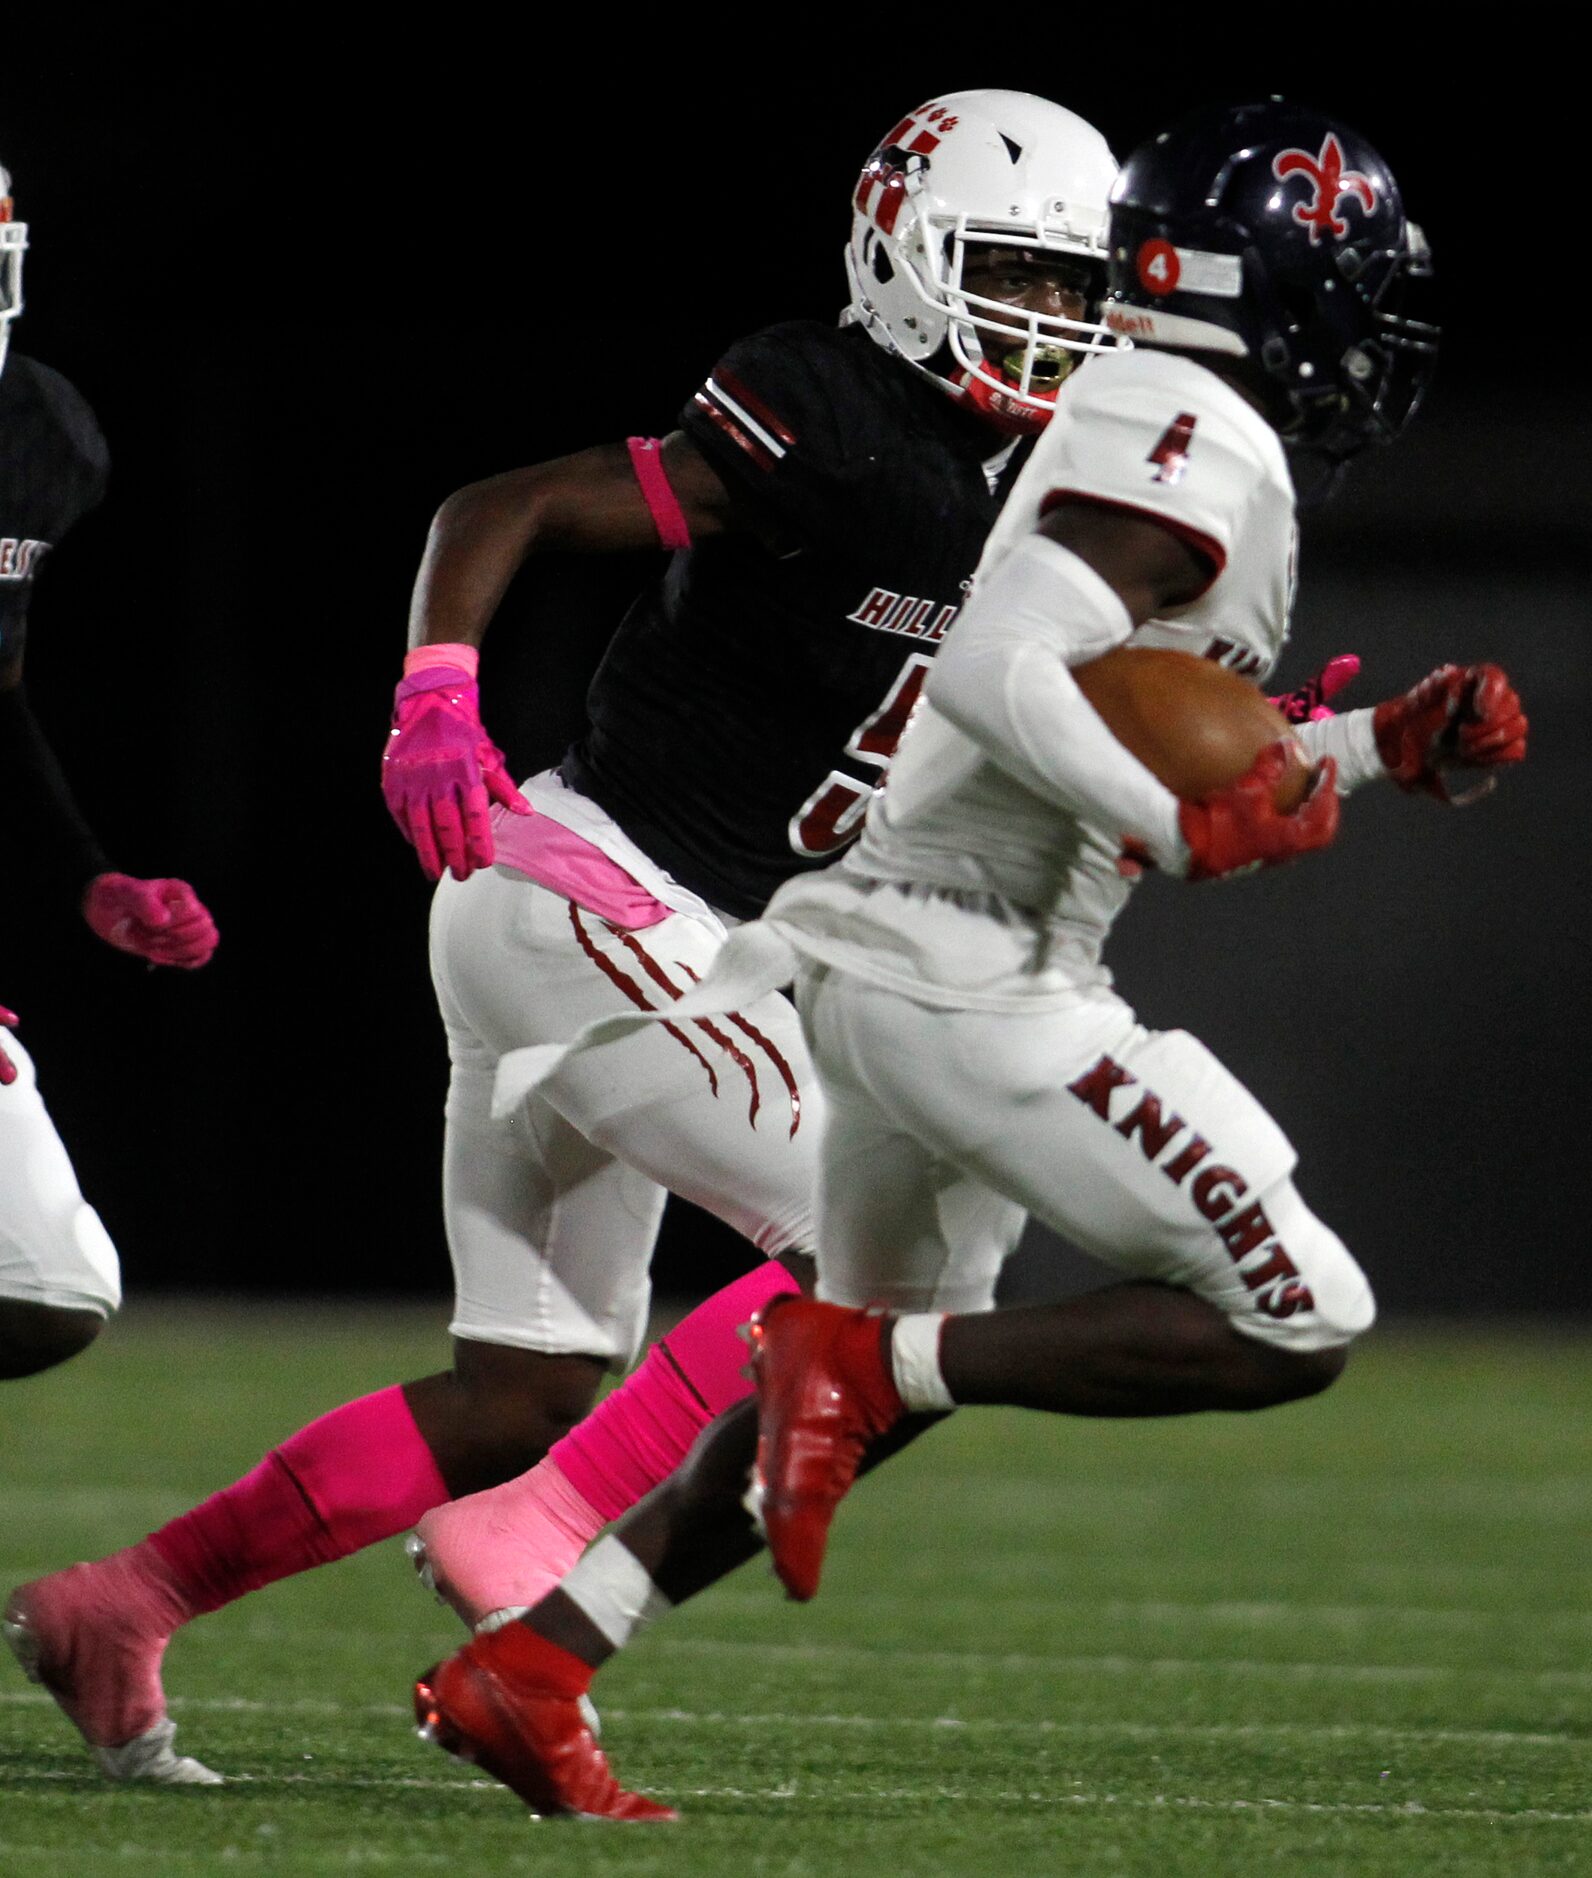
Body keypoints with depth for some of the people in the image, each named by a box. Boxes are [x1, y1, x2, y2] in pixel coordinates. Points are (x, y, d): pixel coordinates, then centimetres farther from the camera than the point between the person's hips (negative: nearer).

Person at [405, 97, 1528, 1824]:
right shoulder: (1200, 445, -12)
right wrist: (1189, 829, -23)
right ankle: (866, 1358, -10)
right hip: (971, 970, -10)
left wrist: (1386, 746, 20)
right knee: (1293, 1321, -10)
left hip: (883, 952, 10)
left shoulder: (1116, 424, 19)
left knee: (875, 1394, 22)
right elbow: (1002, 673, -25)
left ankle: (522, 1672, 16)